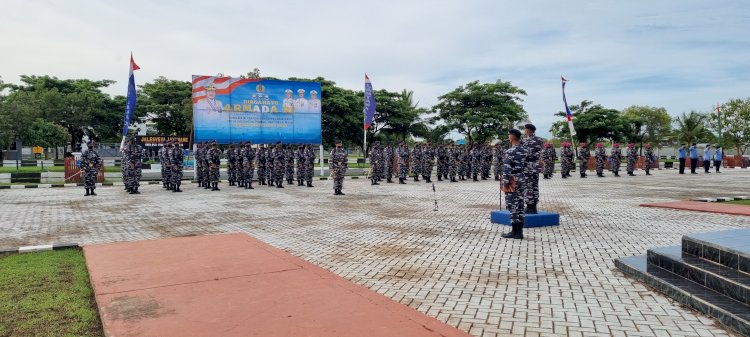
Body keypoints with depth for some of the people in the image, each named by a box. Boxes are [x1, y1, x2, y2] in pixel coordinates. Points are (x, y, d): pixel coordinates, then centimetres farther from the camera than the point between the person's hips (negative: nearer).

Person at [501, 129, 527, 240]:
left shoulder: (510, 151, -17)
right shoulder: (524, 150, 8)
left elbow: (507, 169, -19)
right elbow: (525, 166, 13)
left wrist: (505, 182, -15)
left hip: (512, 181, -8)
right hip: (521, 180, 8)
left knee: (512, 206, -3)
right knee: (520, 205, 9)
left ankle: (514, 231, 1)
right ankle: (519, 231, 14)